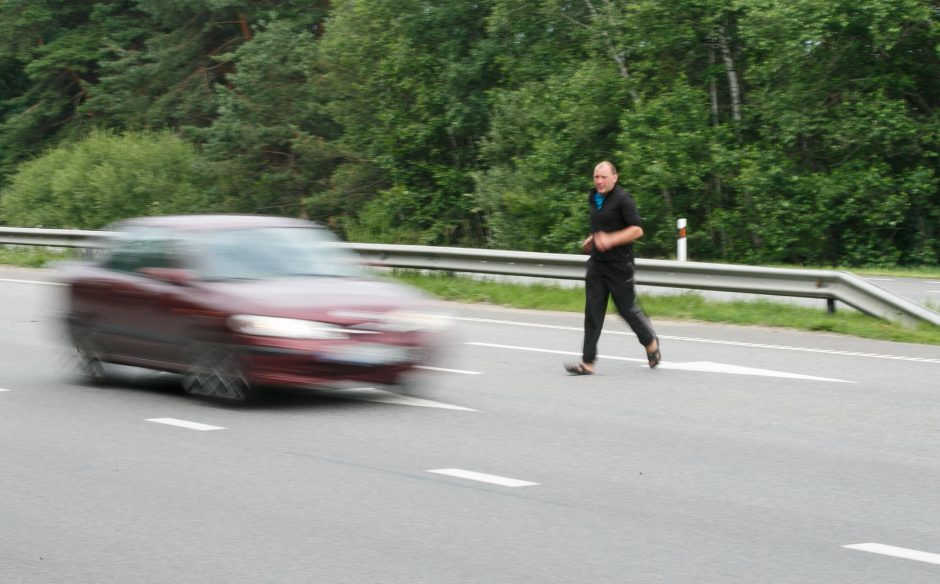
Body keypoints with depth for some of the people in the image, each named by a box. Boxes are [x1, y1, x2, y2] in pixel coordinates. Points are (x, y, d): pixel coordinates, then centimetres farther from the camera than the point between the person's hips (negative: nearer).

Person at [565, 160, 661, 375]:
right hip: (597, 263, 7)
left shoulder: (622, 199, -12)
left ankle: (651, 343, 31)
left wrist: (610, 240, -24)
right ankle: (588, 362, -4)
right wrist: (591, 239, 14)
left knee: (627, 308, 4)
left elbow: (637, 230, -17)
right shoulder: (594, 199, 12)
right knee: (593, 312, -1)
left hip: (619, 265, -7)